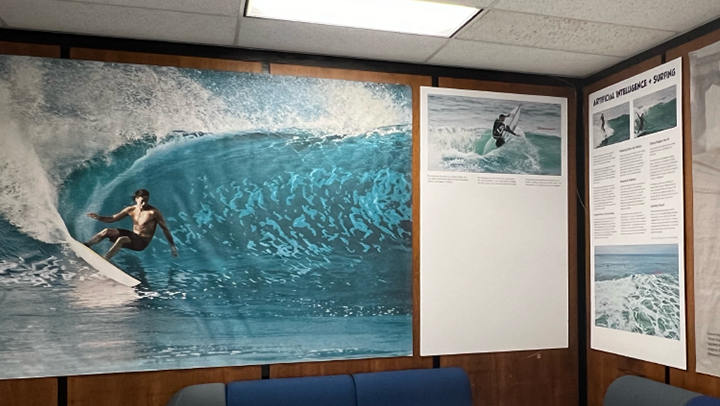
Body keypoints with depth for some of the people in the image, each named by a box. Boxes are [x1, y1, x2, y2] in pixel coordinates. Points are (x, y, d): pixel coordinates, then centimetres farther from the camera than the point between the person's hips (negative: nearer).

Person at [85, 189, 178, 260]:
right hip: (133, 235, 6)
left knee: (121, 240, -35)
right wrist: (99, 217, -13)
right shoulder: (131, 210, 0)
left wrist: (172, 245, -14)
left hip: (142, 242, -6)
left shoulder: (154, 212, -17)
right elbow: (112, 219, 6)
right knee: (107, 231, -10)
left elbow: (165, 228, -12)